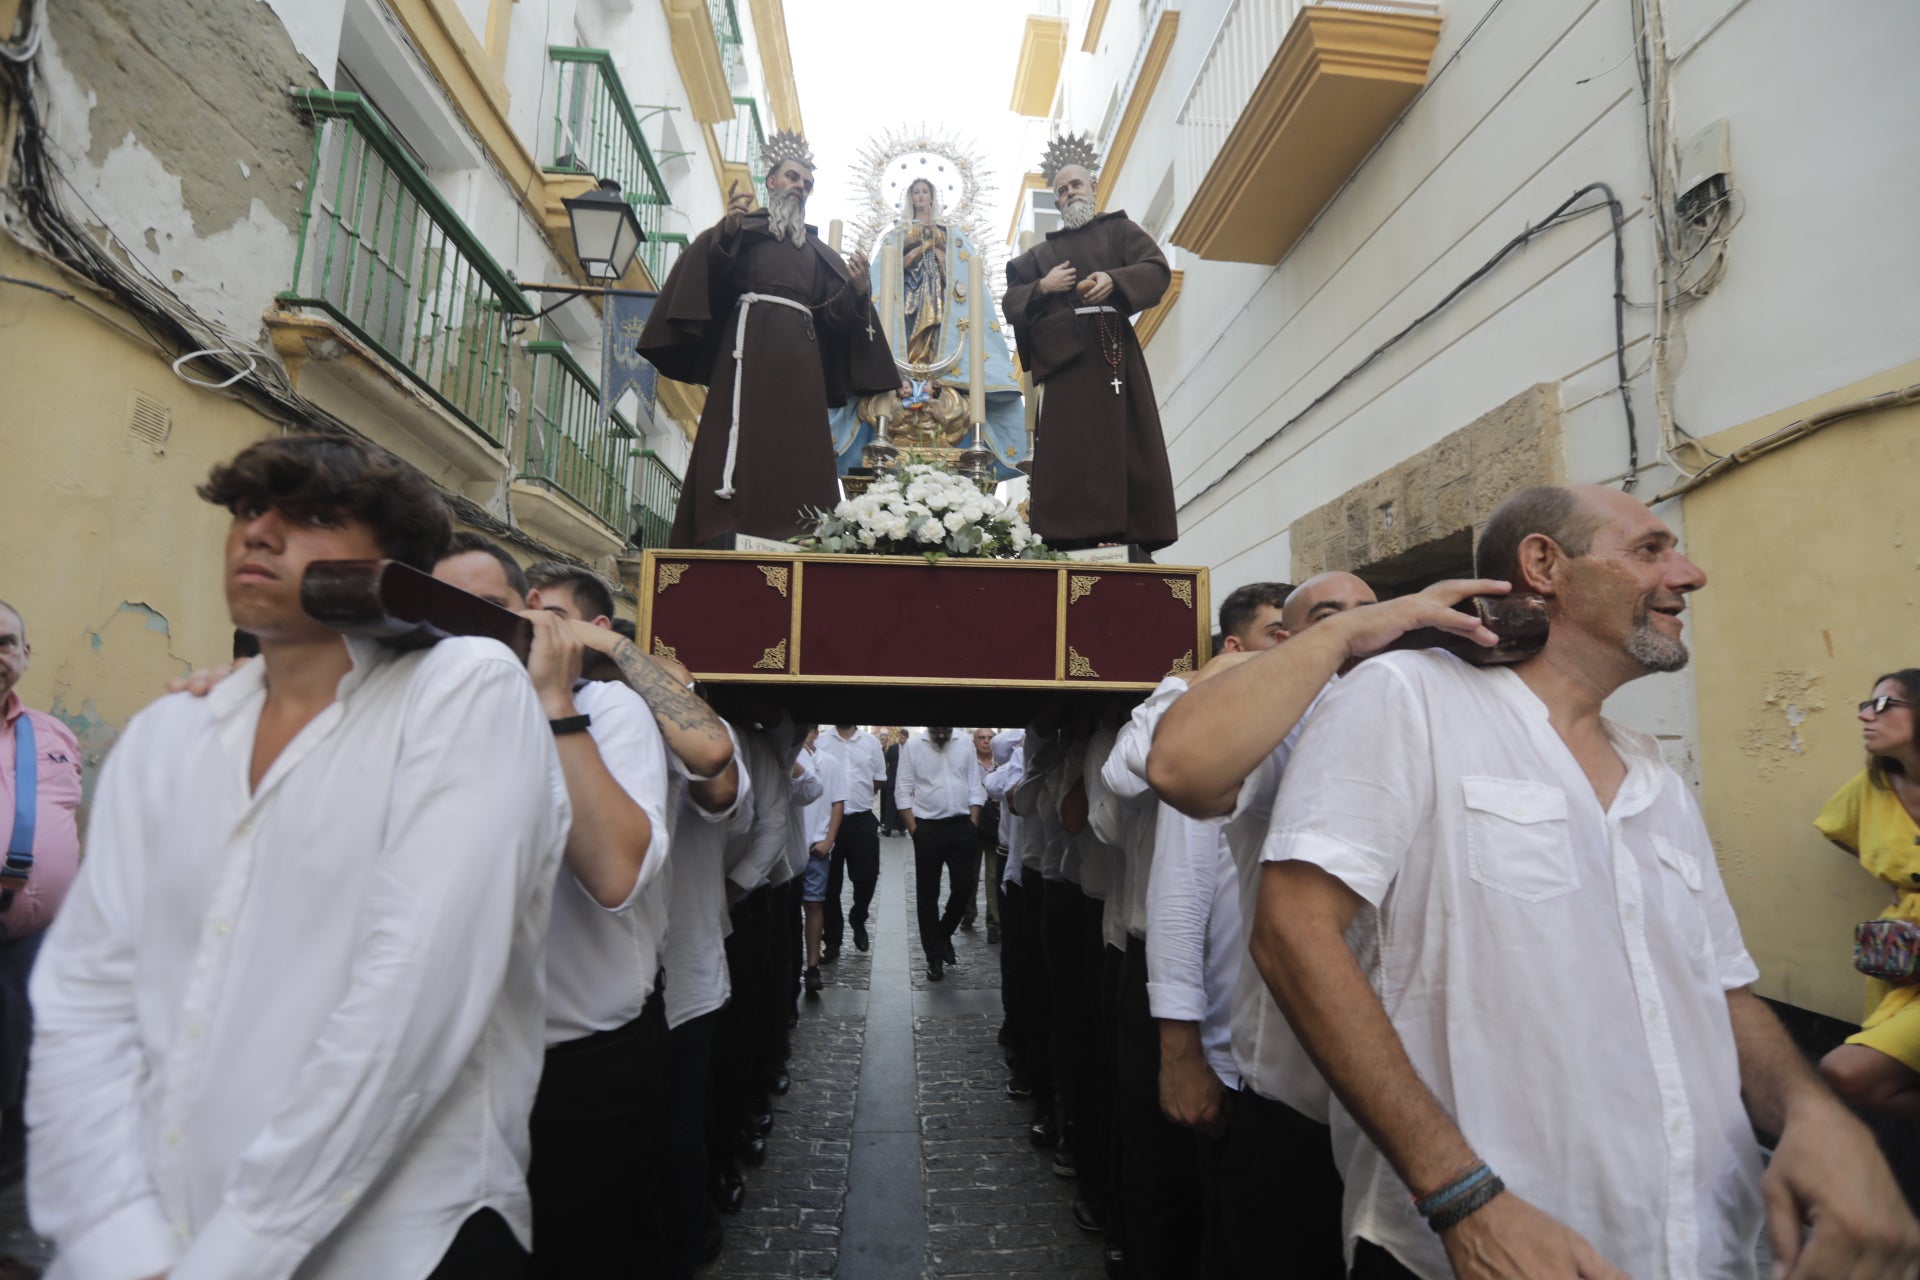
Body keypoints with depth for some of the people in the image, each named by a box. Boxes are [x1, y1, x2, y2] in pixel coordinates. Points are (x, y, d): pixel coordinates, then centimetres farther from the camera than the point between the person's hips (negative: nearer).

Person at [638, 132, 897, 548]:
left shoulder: (816, 249, 26)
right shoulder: (745, 226, 16)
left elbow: (834, 313, 16)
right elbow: (711, 273, -2)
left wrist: (857, 289, -2)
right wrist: (725, 231, -18)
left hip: (800, 357, 4)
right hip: (750, 344, -4)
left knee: (796, 449, -6)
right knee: (738, 440, -14)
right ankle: (718, 543, -18)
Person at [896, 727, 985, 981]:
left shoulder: (966, 746, 5)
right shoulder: (912, 746, -2)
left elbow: (975, 788, 7)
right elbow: (903, 792, -2)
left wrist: (973, 826, 0)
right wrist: (913, 830, -8)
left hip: (961, 826, 2)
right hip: (928, 828, -2)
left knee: (963, 887, 3)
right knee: (927, 894, 5)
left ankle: (944, 934, 31)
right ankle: (934, 956, 18)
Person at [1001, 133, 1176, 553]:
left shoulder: (1119, 229, 18)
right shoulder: (1044, 251, 25)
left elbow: (1158, 270, 1)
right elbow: (1010, 301, 17)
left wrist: (1115, 280, -18)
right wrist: (1042, 287, -2)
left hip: (1112, 350, -2)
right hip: (1065, 356, 2)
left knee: (1125, 441, -10)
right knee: (1068, 450, -8)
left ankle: (1139, 537, -12)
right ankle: (1071, 538, -11)